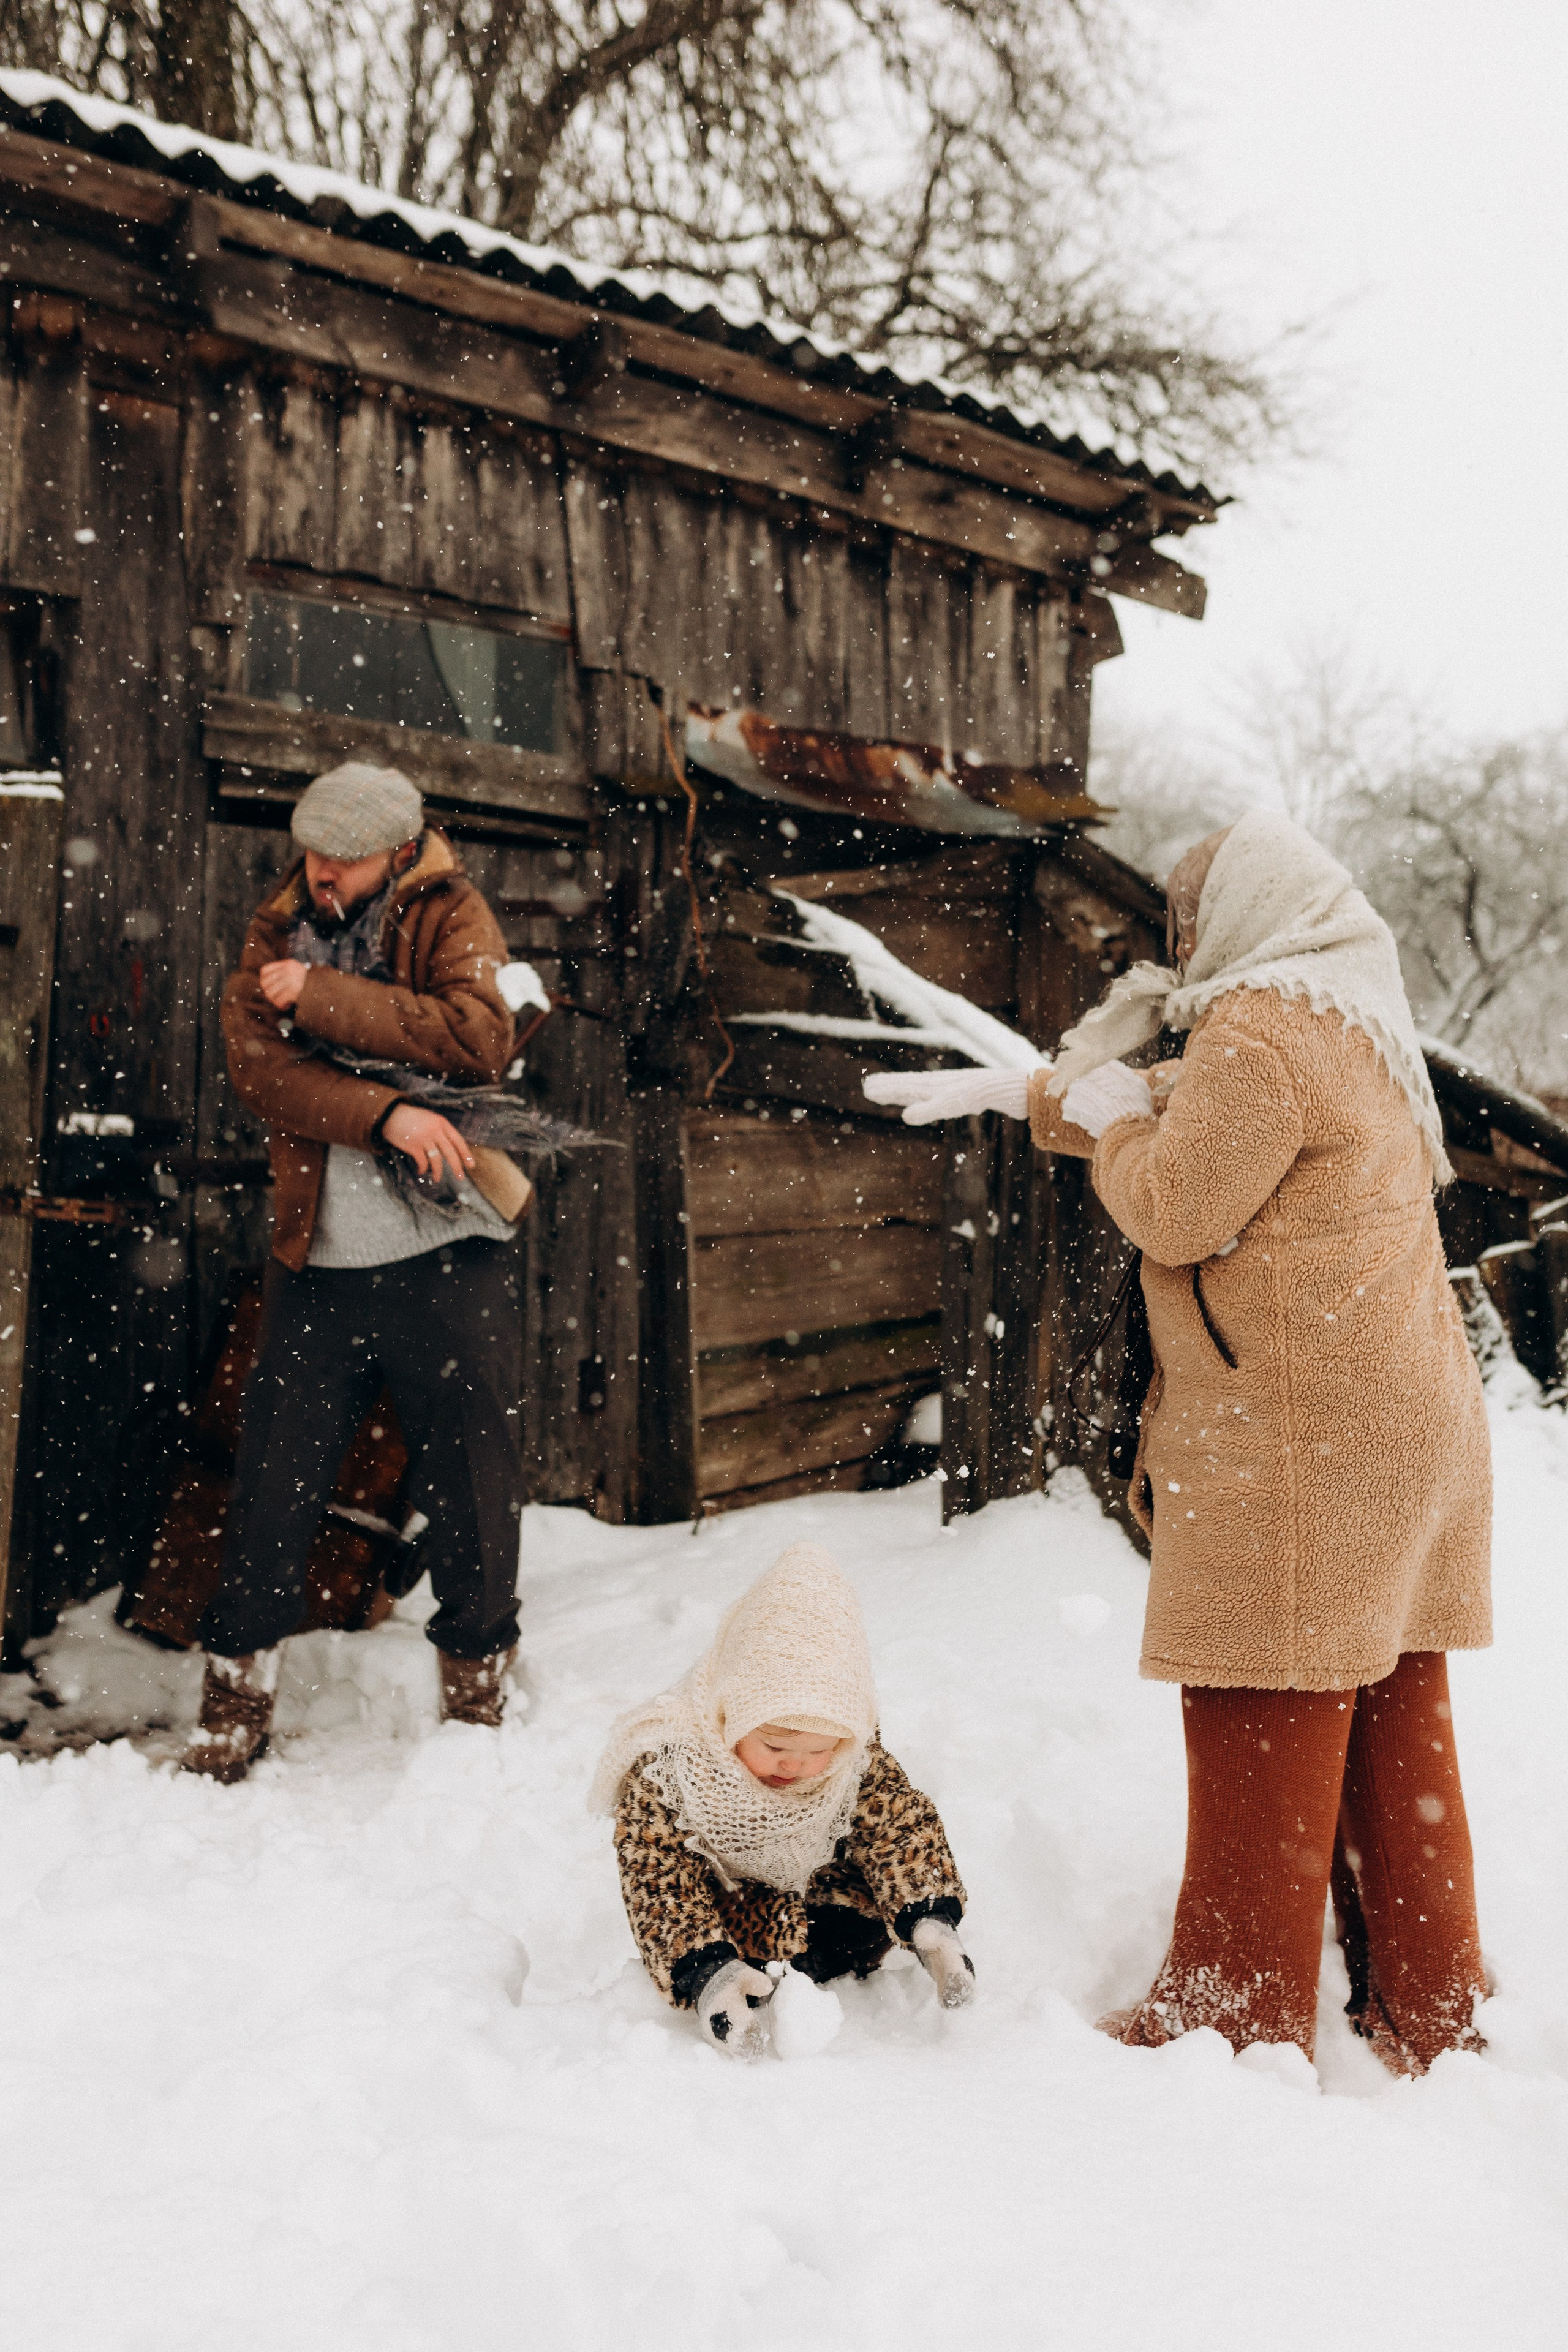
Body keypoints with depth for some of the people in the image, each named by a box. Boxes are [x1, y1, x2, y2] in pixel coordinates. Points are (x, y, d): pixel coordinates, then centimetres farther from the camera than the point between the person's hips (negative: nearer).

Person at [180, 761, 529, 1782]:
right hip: (319, 1253, 2)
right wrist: (383, 1112, -20)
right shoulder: (277, 934, 11)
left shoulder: (451, 914, 3)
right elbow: (262, 1066, -5)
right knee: (276, 1468, 4)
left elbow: (480, 1038, -14)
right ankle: (238, 1696, 20)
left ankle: (478, 1684, 23)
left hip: (450, 1247, -2)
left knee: (471, 1467, 5)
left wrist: (323, 995, -13)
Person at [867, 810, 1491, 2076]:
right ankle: (1429, 2005, 23)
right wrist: (1021, 1091, 30)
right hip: (1402, 1432, 10)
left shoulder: (1258, 1033, -12)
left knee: (1262, 1719, -2)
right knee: (1390, 1718, 14)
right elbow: (1194, 1130, 29)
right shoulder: (1347, 1027, 20)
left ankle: (1242, 2011, 9)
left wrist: (1111, 1115, 2)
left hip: (1296, 1444, -10)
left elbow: (1175, 1209, -17)